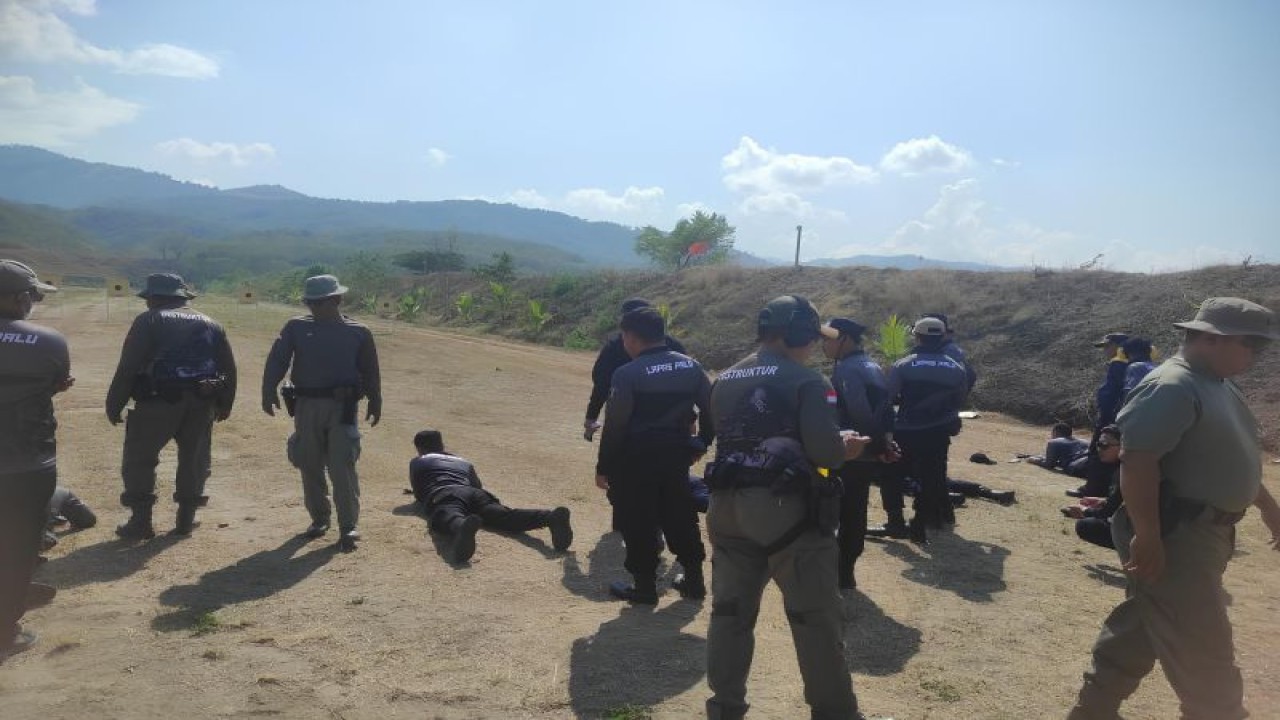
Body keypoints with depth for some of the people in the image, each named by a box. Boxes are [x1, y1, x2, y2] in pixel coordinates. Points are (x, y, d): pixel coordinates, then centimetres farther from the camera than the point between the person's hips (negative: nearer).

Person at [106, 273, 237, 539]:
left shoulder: (149, 320, -2)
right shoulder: (210, 324, 13)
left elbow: (128, 367, -8)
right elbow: (229, 368, 13)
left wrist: (114, 405, -2)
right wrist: (224, 404, 21)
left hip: (159, 401, -4)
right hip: (201, 403, 5)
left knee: (139, 460, 8)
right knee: (194, 460, 14)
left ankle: (141, 522, 8)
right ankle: (186, 519, 19)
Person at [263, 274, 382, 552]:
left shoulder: (358, 332, 5)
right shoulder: (296, 328, 7)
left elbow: (370, 371, 8)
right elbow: (277, 361, -2)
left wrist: (375, 404, 6)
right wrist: (269, 393, -13)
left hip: (343, 406, -3)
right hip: (306, 405, 3)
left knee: (342, 467, -10)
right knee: (310, 466, 10)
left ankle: (348, 526, -5)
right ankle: (319, 518, 27)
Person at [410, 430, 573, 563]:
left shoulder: (417, 462, 31)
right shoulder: (464, 462, 40)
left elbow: (418, 494, 32)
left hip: (443, 496, -3)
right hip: (473, 494, 3)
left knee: (449, 518, -36)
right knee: (506, 516, -22)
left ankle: (463, 527, -75)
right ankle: (550, 517, -51)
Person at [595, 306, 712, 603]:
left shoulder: (628, 374, -15)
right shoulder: (690, 366, 3)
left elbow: (615, 426, -14)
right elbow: (711, 409, 6)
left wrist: (603, 467, -6)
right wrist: (700, 445, 18)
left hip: (636, 459, -6)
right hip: (676, 455, 6)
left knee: (638, 524, 7)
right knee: (681, 517, 18)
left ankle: (645, 586, 15)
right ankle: (694, 580, 26)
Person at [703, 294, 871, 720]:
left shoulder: (724, 382, 12)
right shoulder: (806, 381, -8)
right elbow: (824, 453, -17)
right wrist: (845, 447, 6)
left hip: (727, 506, 6)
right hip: (786, 509, -6)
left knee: (730, 611, 15)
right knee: (817, 618, 7)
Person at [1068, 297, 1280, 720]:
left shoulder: (1218, 386, 13)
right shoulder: (1172, 387, -20)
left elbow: (1230, 456, 26)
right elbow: (1137, 460, -27)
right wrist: (1147, 537, -29)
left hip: (1204, 530, 11)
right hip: (1174, 534, -11)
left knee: (1145, 624, 19)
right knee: (1204, 651, 0)